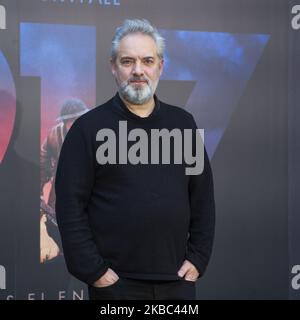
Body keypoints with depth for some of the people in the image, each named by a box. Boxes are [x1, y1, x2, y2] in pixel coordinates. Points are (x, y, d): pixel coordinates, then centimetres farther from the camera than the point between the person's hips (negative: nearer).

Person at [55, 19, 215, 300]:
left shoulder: (183, 123, 8)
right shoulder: (89, 128, -3)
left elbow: (202, 197, 10)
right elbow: (70, 207, -7)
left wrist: (198, 259, 3)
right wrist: (93, 271, -11)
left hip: (176, 278, 3)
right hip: (115, 281, -3)